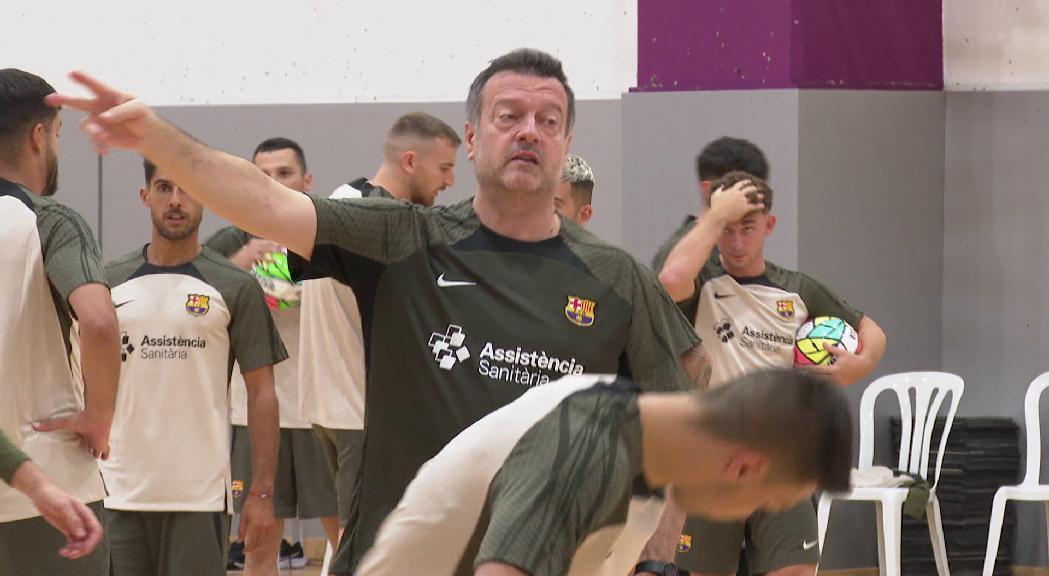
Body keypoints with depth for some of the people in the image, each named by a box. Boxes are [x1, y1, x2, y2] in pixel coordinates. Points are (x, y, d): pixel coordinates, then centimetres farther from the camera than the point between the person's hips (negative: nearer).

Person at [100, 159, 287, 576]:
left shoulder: (235, 288, 0)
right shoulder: (110, 283, 8)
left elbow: (261, 393, 0)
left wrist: (262, 493, -6)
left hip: (200, 494, -3)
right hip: (118, 492, 3)